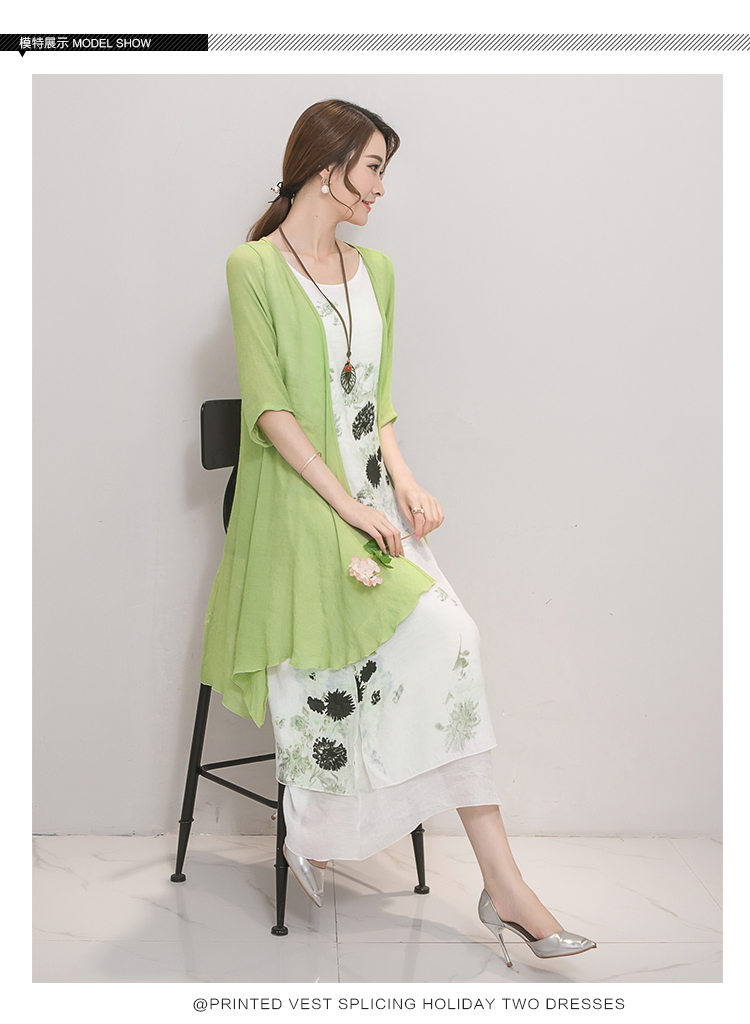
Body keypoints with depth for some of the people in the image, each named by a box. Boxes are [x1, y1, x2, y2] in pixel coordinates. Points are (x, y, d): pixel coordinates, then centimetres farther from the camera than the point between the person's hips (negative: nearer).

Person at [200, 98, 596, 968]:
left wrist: (403, 481, 0)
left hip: (370, 496, 5)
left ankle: (502, 883, -11)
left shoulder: (375, 269, 16)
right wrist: (349, 506, -16)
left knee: (446, 644, -15)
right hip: (296, 504, -5)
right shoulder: (255, 267, -5)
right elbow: (270, 409, -11)